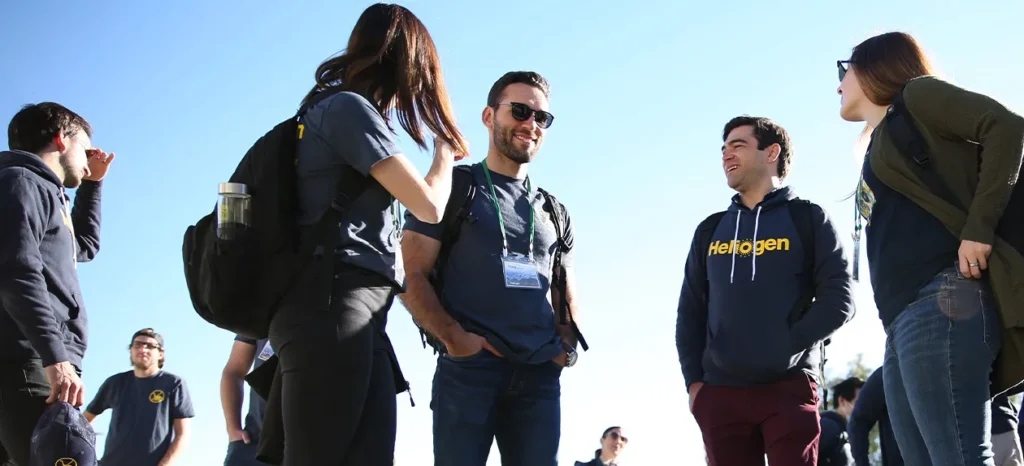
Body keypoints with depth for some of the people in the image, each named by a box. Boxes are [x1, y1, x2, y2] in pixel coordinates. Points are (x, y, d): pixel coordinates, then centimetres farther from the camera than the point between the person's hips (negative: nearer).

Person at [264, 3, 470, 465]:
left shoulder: (352, 111, 26)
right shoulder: (350, 107, -3)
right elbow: (429, 205, -5)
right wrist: (445, 155, 14)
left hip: (359, 317, 9)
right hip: (332, 310, -9)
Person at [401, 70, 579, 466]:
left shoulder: (552, 211, 21)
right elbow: (413, 278, 0)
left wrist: (567, 345, 2)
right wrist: (452, 337, -15)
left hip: (540, 375, 4)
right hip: (469, 367, -4)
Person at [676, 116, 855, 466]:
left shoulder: (807, 219, 8)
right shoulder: (711, 230, 19)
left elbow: (838, 301, -2)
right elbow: (690, 312, 17)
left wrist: (784, 351, -11)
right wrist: (693, 381, 4)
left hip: (788, 388, -3)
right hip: (719, 394, 4)